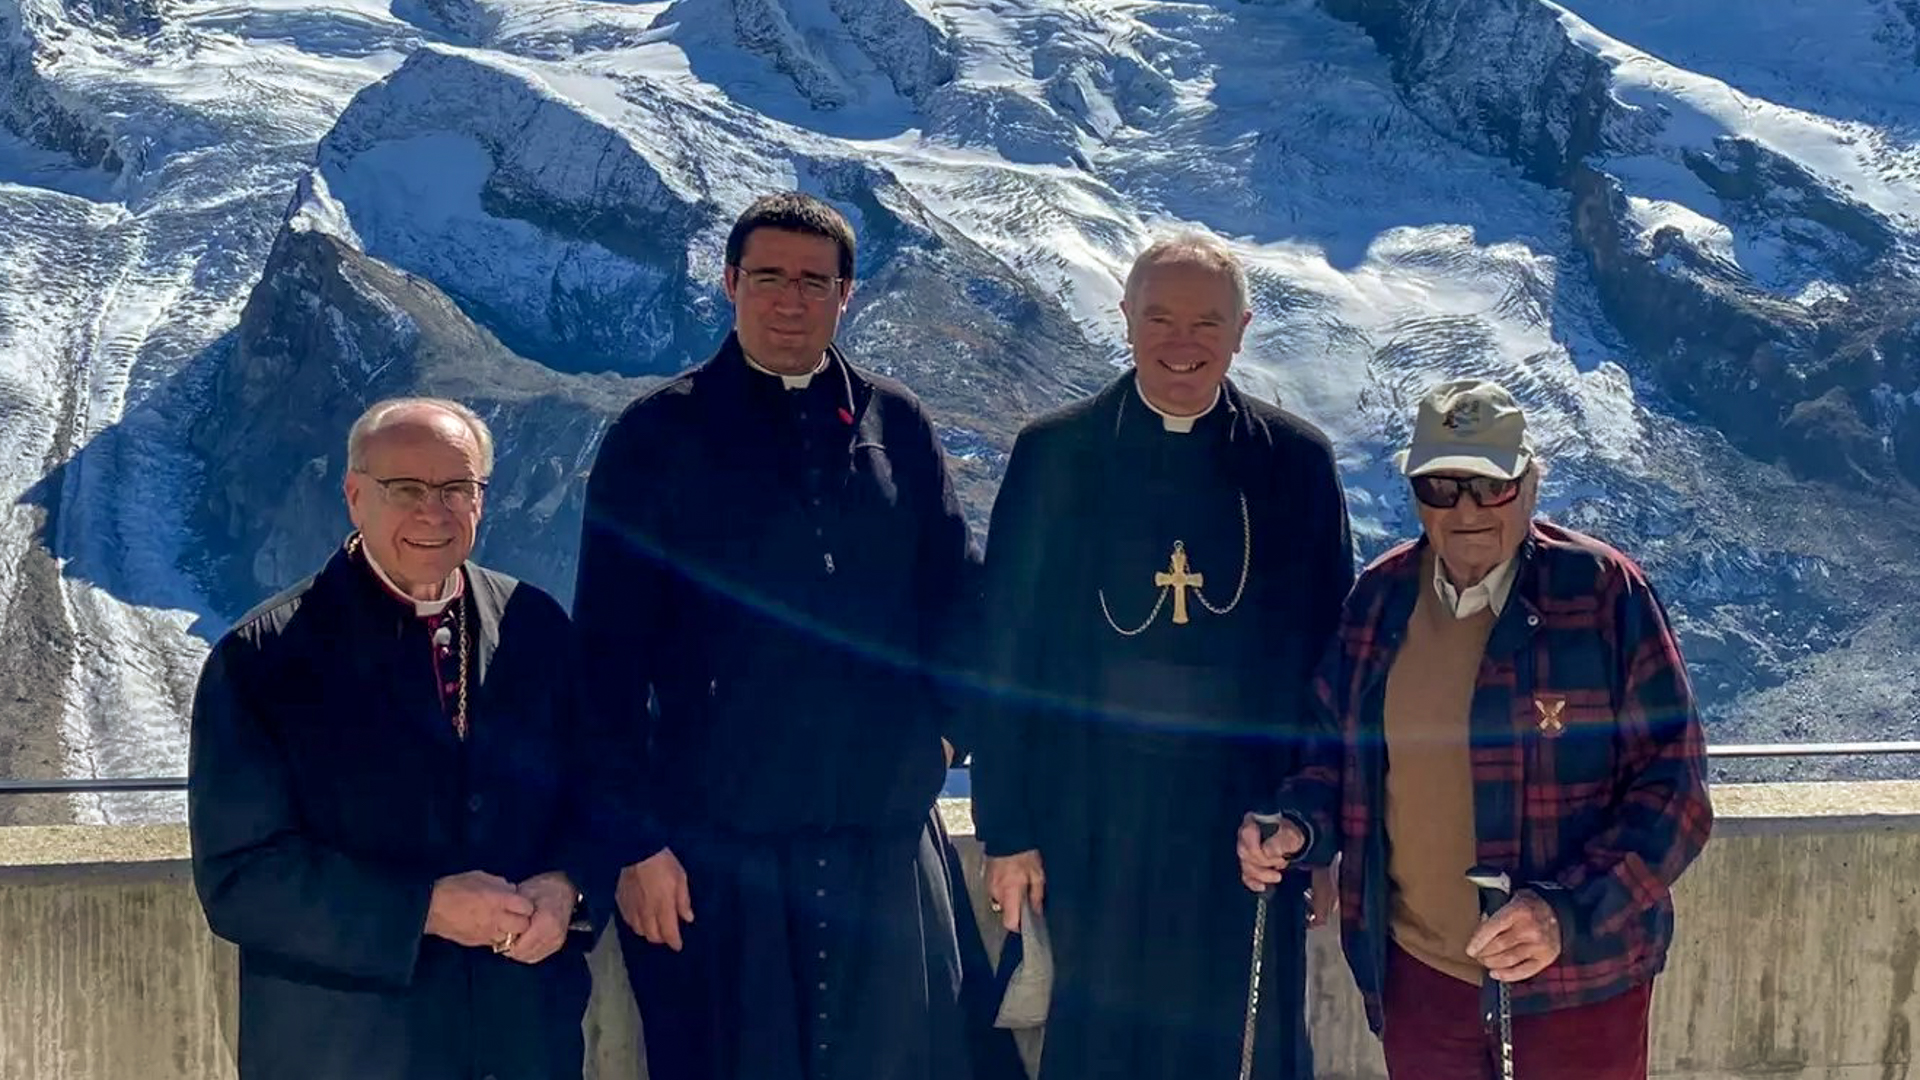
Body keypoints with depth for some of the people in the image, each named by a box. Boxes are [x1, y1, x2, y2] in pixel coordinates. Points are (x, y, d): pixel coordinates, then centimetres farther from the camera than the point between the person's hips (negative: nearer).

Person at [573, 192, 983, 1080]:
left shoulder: (898, 426, 7)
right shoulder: (657, 437, -1)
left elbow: (953, 592, 14)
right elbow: (611, 655, -3)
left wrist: (940, 725, 1)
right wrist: (635, 839, -7)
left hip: (885, 838, 3)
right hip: (715, 845, -2)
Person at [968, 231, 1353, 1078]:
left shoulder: (1299, 461, 2)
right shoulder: (1054, 453, 0)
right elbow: (1008, 652, 1)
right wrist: (1006, 828, -2)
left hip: (1249, 830, 1)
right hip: (1096, 831, 0)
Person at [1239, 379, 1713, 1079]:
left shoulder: (1605, 592, -10)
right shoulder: (1378, 598, 1)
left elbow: (1674, 786, -11)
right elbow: (1339, 756, 13)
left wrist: (1571, 913, -22)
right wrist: (1296, 828, -7)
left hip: (1576, 986, -3)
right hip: (1417, 976, 3)